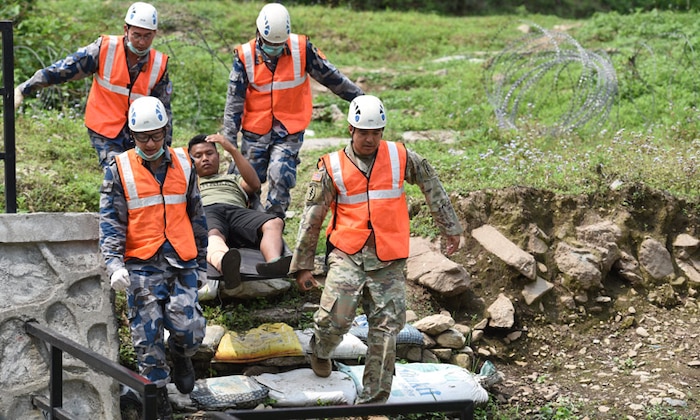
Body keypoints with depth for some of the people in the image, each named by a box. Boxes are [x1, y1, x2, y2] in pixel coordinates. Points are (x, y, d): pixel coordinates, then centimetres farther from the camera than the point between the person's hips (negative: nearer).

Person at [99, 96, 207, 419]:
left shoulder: (184, 164, 8)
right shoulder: (119, 169, 0)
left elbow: (196, 217, 15)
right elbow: (111, 221, -3)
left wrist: (201, 264, 17)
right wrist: (114, 263, -17)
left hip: (182, 262, 1)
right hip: (142, 264, -1)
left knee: (188, 327, -10)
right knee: (148, 335, 0)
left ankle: (180, 354, 26)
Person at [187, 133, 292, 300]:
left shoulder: (233, 179, 42)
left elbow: (254, 184, 17)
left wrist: (232, 150, 12)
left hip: (237, 210, 3)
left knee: (274, 223, -32)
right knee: (212, 236, -43)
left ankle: (273, 263, -62)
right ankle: (224, 264, -77)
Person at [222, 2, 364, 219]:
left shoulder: (302, 48, -8)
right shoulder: (244, 56, -7)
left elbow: (330, 76, 3)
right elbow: (234, 100, -4)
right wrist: (229, 141, -6)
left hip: (290, 130, -1)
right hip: (255, 131, 1)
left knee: (280, 177, -16)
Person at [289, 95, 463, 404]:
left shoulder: (401, 158, 5)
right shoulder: (332, 167, 1)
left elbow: (432, 187, 18)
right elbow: (311, 219, 4)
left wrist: (450, 228, 21)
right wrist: (302, 266, 5)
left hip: (389, 261, 2)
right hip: (347, 255, -2)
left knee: (386, 329, 0)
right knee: (335, 318, -17)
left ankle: (373, 399, 12)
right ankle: (321, 351, 20)